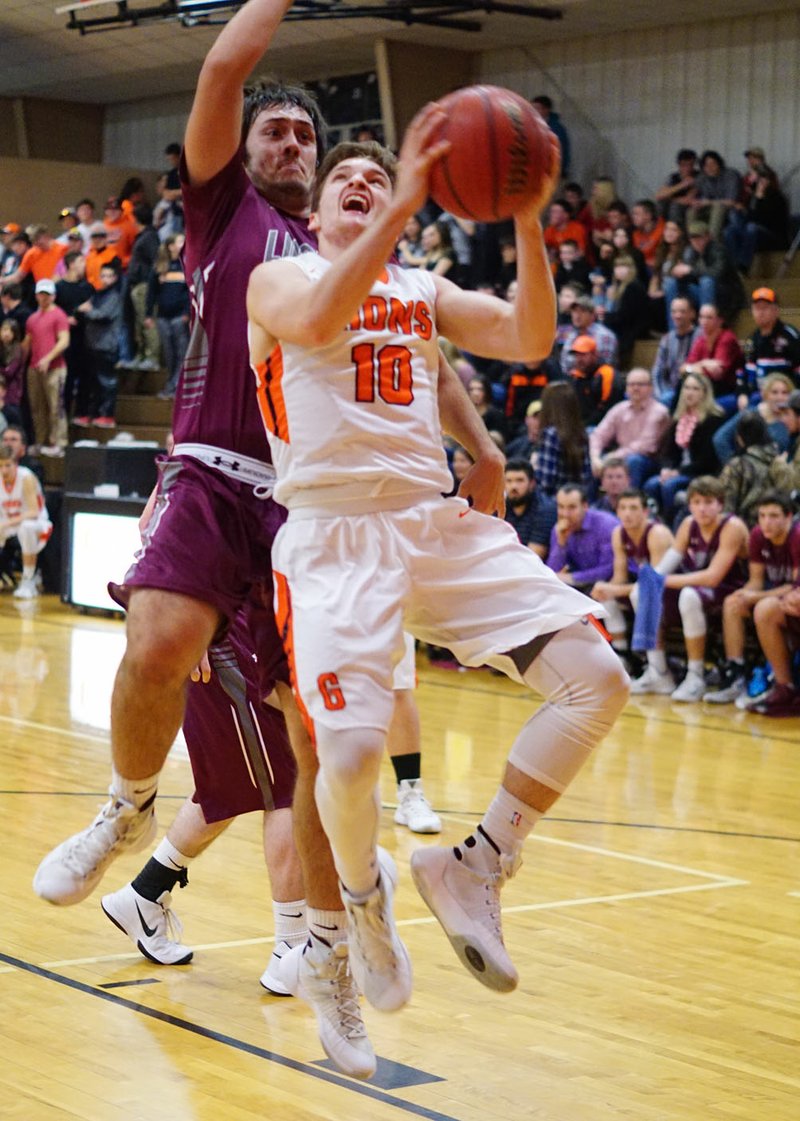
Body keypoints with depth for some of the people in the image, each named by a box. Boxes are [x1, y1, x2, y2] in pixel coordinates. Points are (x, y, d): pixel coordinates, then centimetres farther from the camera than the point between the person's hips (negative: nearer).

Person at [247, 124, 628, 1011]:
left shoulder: (425, 290, 20)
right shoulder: (278, 280, 8)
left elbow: (528, 340, 3)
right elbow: (319, 322, -18)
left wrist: (527, 225, -10)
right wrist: (404, 208, -23)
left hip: (439, 527, 5)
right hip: (332, 536, -4)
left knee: (597, 679, -11)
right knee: (350, 752, -22)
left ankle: (475, 868, 3)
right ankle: (361, 893, 13)